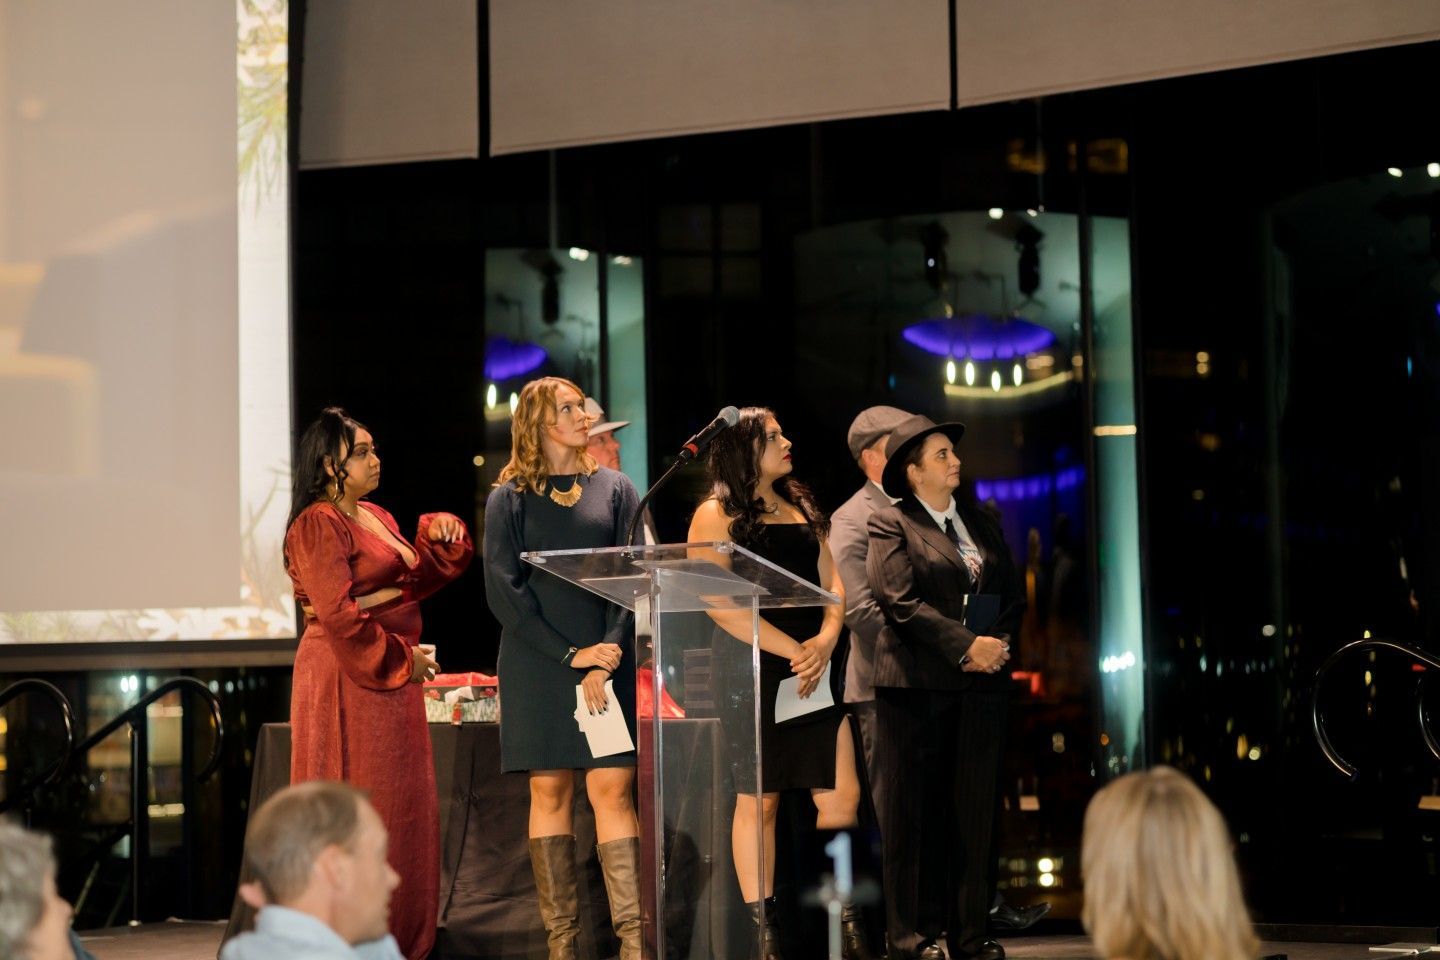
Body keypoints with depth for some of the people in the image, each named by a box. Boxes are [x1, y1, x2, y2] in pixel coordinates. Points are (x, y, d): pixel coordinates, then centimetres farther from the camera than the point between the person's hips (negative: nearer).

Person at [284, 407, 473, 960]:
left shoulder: (377, 519, 15)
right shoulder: (318, 525, -12)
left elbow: (417, 580, 19)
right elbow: (339, 614, -20)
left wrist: (439, 537, 3)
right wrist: (401, 658, -15)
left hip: (392, 675, 9)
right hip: (348, 676, -9)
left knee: (402, 806, 11)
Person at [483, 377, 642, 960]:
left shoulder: (613, 490, 10)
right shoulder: (510, 499, 5)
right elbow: (504, 591, -1)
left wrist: (608, 656, -9)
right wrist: (570, 656, -10)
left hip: (605, 658, 1)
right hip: (537, 665, -1)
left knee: (610, 789, -7)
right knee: (549, 791, -2)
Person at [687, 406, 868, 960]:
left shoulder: (802, 506, 17)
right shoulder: (717, 515, -2)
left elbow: (832, 583, 14)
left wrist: (826, 639, -6)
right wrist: (792, 650, -16)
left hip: (812, 668, 5)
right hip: (752, 668, -5)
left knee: (842, 797, -1)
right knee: (758, 801, -1)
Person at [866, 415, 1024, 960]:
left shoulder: (982, 524, 17)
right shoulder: (892, 525, 0)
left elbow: (1013, 595, 15)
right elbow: (901, 600, -11)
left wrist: (999, 645, -4)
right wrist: (966, 646, -15)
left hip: (981, 684, 5)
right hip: (917, 684, -5)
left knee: (974, 809, 4)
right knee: (914, 811, -2)